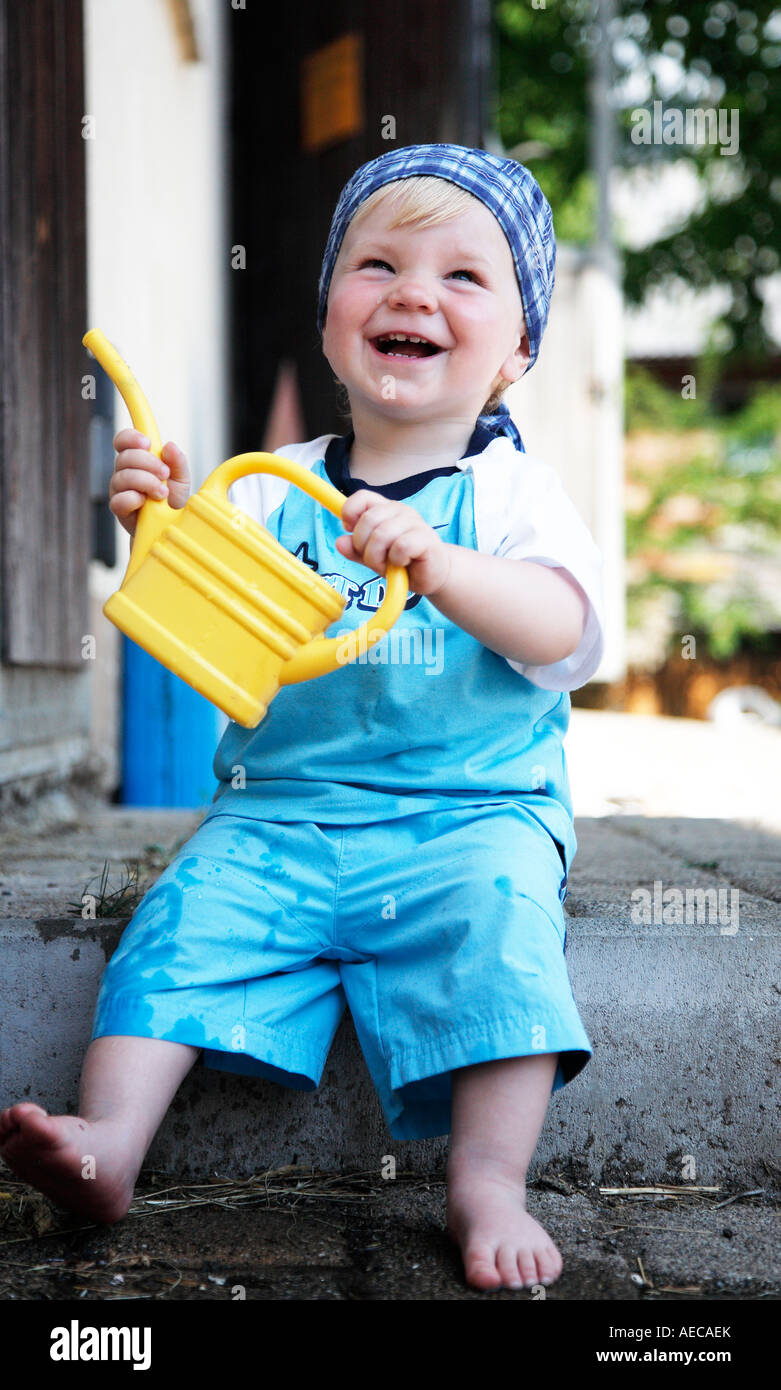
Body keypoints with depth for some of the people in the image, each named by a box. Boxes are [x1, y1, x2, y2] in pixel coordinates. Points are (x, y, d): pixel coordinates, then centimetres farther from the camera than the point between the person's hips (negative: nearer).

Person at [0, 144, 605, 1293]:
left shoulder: (514, 492, 2)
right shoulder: (275, 486, 11)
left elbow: (560, 628, -17)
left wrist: (439, 566, -35)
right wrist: (163, 533, -12)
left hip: (469, 813, -2)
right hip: (278, 814, 3)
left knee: (496, 912, -28)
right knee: (187, 916, -18)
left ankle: (489, 1179, -25)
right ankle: (111, 1139, -18)